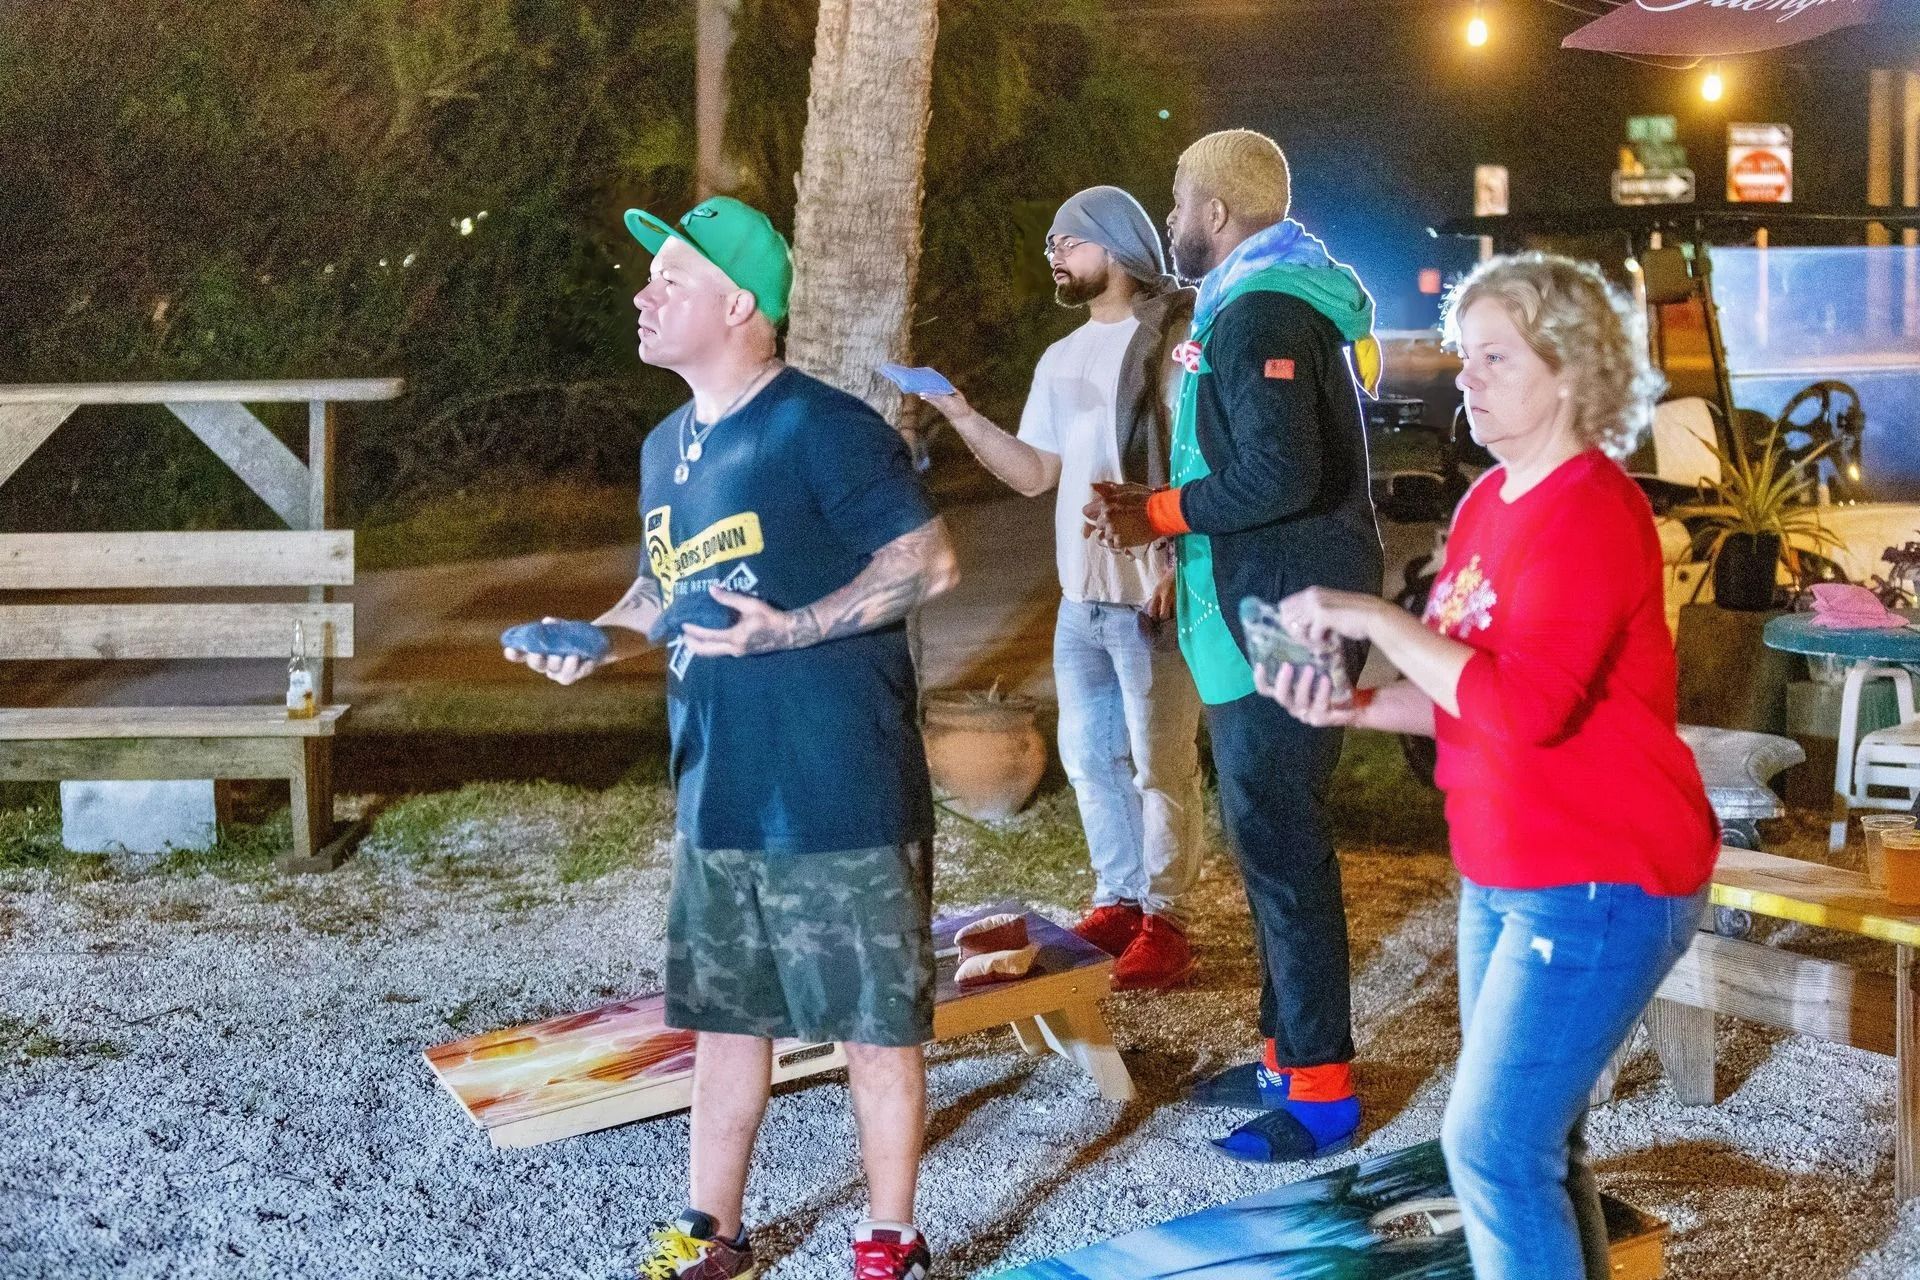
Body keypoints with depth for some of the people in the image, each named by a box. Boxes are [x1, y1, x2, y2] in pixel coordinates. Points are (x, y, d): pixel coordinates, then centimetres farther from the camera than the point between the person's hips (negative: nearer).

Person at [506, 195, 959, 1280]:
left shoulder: (824, 428, -14)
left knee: (876, 1023, 5)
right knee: (723, 1017, 16)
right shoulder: (667, 449, 11)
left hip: (842, 794, -7)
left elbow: (930, 561, -15)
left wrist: (790, 630, -23)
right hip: (717, 796, 8)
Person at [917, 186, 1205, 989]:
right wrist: (960, 415, 5)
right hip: (1080, 596, 8)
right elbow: (1036, 473, 16)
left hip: (1153, 594, -8)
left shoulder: (1173, 337, -8)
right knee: (1089, 757, 13)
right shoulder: (1061, 360, 17)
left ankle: (1162, 921, 6)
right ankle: (1117, 904, 25)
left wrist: (1178, 564, -21)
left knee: (1159, 762, -2)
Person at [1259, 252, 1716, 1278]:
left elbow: (1524, 705, -28)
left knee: (1492, 1143, -10)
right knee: (1533, 1142, 16)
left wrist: (1375, 619, -23)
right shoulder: (1488, 502, 9)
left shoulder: (1590, 512, -17)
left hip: (1600, 885, -9)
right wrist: (1360, 705, -2)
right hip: (1505, 876, 9)